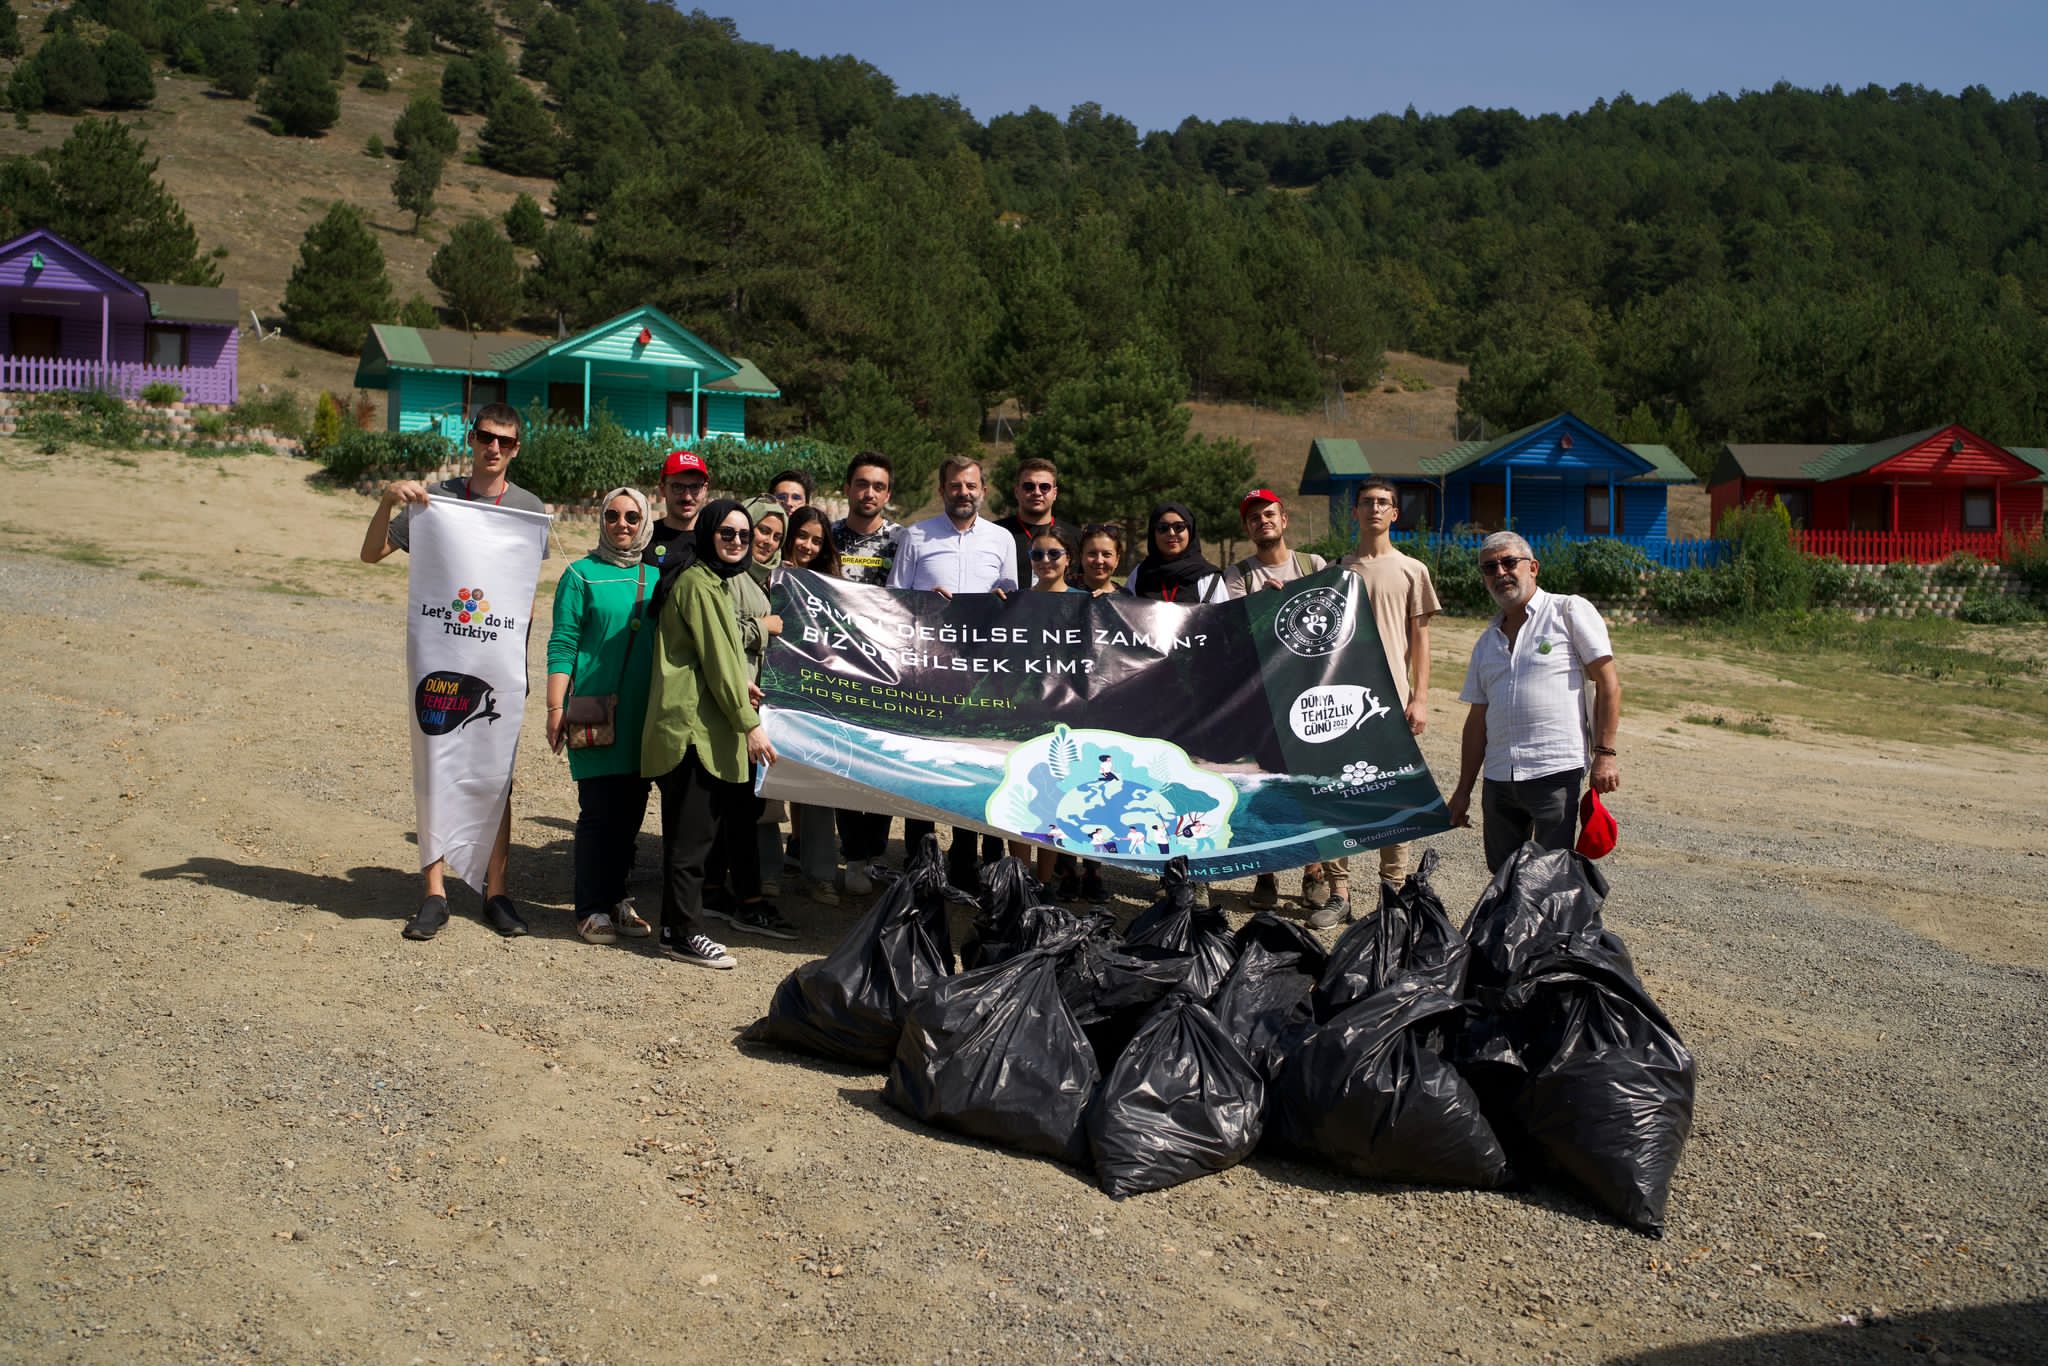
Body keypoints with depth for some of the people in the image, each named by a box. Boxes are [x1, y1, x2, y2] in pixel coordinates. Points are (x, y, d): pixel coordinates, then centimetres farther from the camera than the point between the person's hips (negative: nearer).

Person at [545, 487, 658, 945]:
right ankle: (592, 909, 5)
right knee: (599, 810, -5)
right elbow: (562, 645, -3)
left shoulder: (658, 579, 12)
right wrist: (557, 708, -10)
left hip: (645, 716, 4)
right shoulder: (582, 574, 0)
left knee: (631, 809, 8)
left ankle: (615, 898, 21)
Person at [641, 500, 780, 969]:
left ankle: (680, 925, 20)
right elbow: (717, 659, -15)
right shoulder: (698, 583, -11)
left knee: (695, 831, 13)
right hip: (691, 725, -10)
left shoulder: (715, 582, 22)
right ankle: (681, 934, 0)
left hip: (707, 726, 10)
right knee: (691, 833, -6)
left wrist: (739, 687, 12)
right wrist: (749, 724, -14)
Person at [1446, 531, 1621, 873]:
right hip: (1498, 778, 6)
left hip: (1557, 771, -6)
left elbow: (1608, 684, -3)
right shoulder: (1487, 641, 18)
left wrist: (1605, 752, -12)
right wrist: (1463, 791, 16)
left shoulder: (1569, 611, 1)